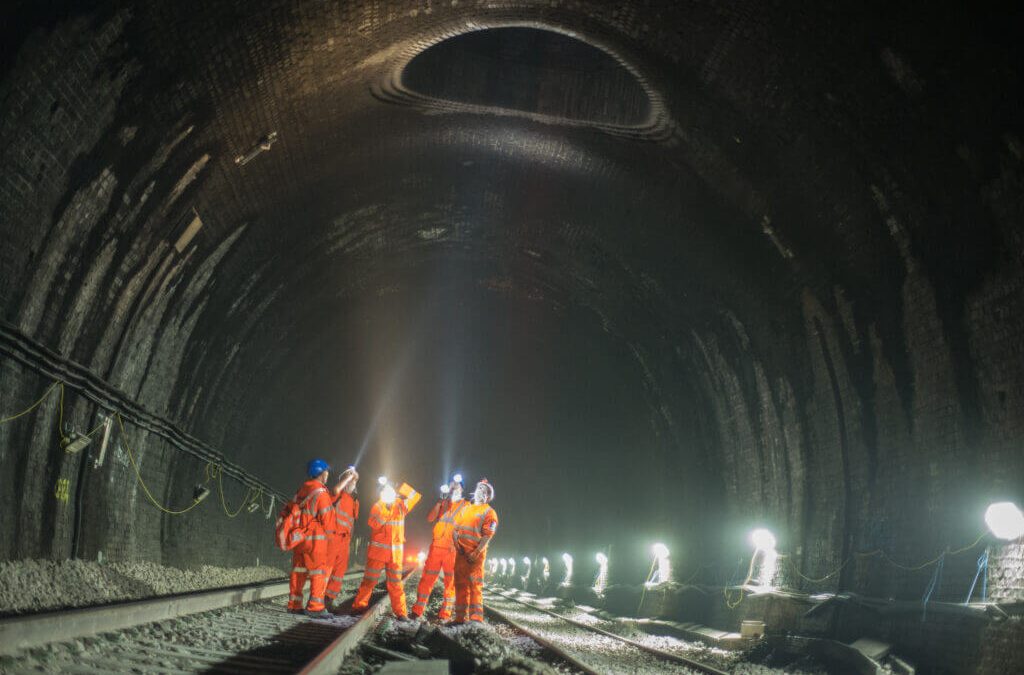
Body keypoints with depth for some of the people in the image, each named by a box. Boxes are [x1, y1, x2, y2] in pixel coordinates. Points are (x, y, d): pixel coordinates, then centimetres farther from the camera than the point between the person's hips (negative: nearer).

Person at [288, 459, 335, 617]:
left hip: (299, 537, 7)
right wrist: (328, 532, 7)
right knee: (319, 572, -3)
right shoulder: (321, 494, -13)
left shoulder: (301, 491, 9)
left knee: (299, 570, 12)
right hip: (315, 539, -7)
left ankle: (294, 604, 15)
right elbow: (327, 519, -11)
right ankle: (315, 607, -7)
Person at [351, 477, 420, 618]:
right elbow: (374, 524, -16)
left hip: (396, 552, 3)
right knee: (370, 580, -3)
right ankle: (359, 606, 5)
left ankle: (400, 611, 3)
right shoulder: (377, 506, -1)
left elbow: (415, 496, 14)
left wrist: (401, 487, 4)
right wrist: (385, 508, -21)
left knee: (396, 583, 4)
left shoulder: (400, 506, 10)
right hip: (378, 551, -3)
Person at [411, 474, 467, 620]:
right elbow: (430, 518, 3)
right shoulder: (442, 503, 17)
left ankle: (445, 614, 5)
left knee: (451, 582, 0)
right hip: (436, 547, 2)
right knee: (427, 579, 0)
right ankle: (418, 611, 5)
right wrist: (440, 501, -3)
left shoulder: (464, 505, 7)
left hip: (453, 549, -2)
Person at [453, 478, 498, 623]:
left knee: (475, 584, -10)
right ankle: (461, 617, 14)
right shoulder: (465, 509, 18)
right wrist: (456, 542, -1)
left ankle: (476, 618, -10)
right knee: (460, 584, 7)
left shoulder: (489, 513, 0)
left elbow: (487, 535, -9)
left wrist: (476, 553, -17)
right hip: (461, 552, 6)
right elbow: (456, 527, 17)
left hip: (476, 554, -6)